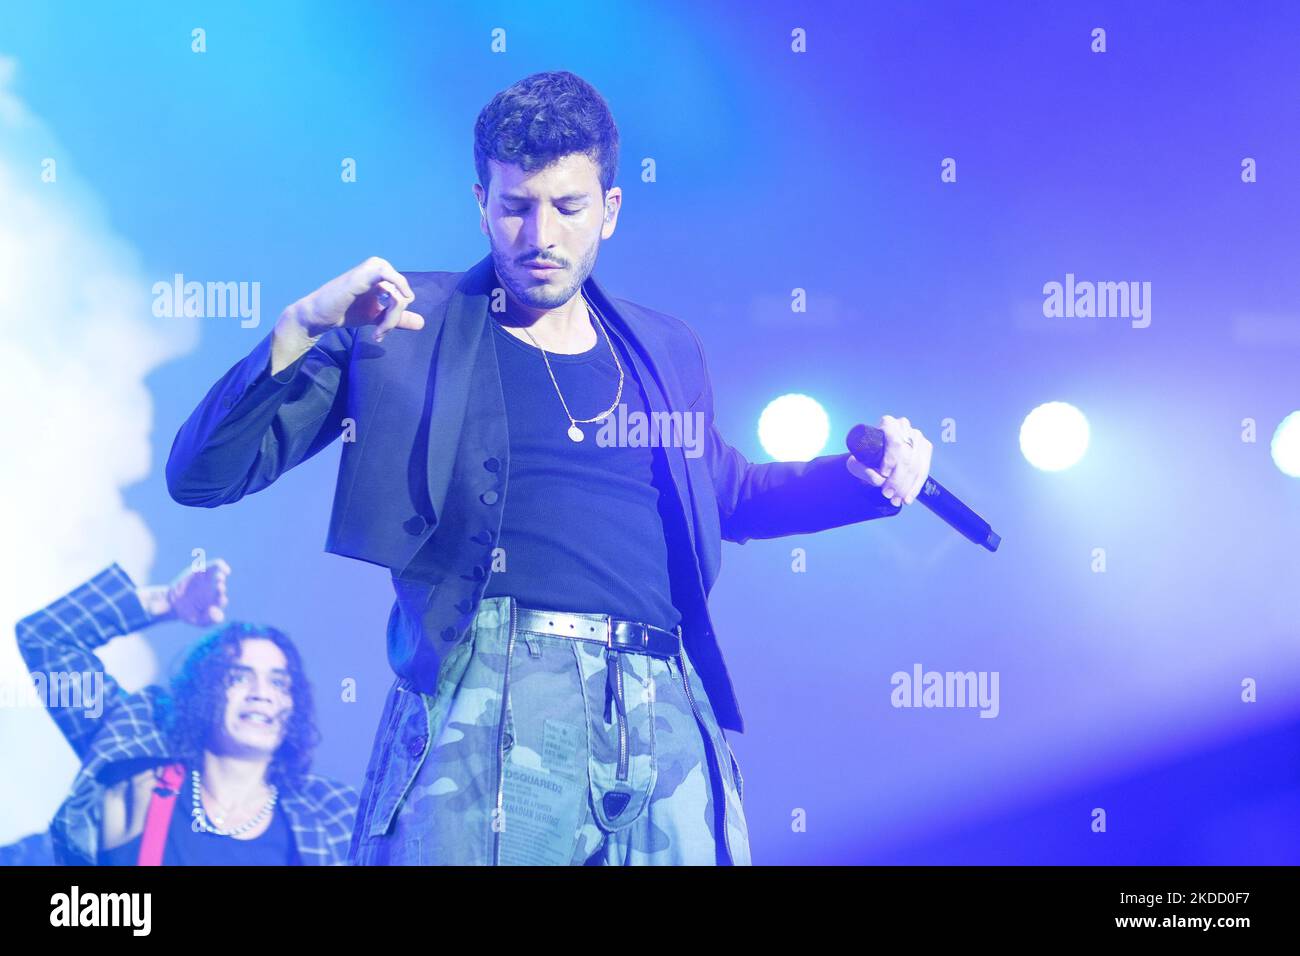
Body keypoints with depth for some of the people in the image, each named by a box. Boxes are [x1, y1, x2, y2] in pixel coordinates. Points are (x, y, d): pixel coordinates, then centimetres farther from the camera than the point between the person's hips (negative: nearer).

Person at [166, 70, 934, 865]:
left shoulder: (665, 352, 19)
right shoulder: (406, 328, 7)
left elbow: (726, 494, 37)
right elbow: (203, 476, 2)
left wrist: (862, 478, 20)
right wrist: (300, 327, -12)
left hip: (670, 716, 4)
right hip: (488, 709, -4)